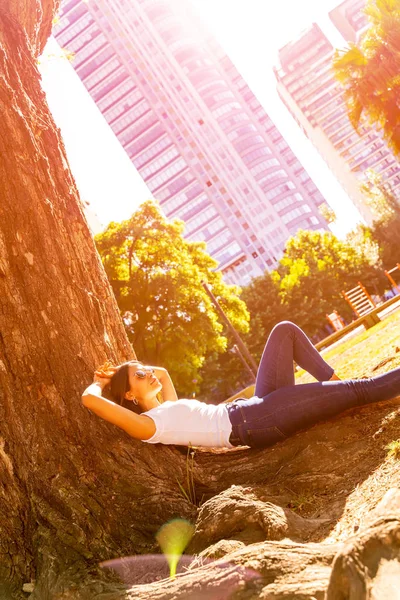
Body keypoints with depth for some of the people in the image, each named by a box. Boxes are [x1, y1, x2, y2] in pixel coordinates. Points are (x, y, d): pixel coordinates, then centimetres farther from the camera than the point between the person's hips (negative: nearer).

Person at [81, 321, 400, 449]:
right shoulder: (145, 425, -7)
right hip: (253, 425, -10)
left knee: (285, 330, 9)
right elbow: (90, 399, -17)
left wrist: (120, 370, 23)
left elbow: (162, 373, 36)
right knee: (356, 391, -10)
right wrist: (100, 383, 6)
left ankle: (333, 380, 11)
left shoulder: (166, 410, 18)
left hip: (255, 410, 10)